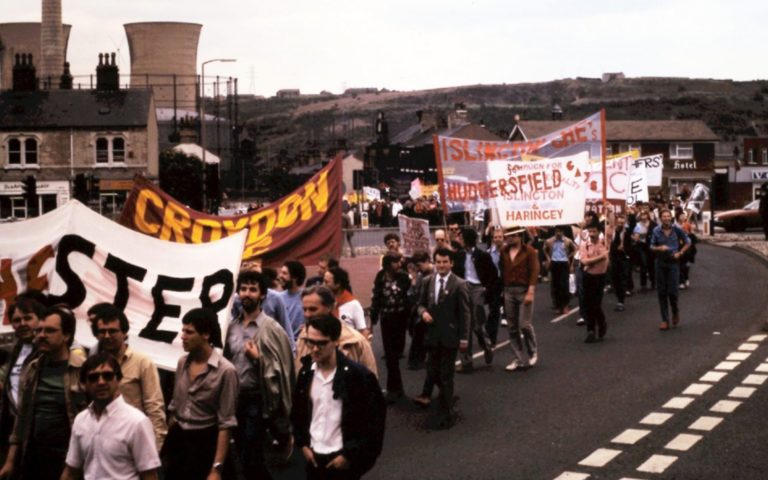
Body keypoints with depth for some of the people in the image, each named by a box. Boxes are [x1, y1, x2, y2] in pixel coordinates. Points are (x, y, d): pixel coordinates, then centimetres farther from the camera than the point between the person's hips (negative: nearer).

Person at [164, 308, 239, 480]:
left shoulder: (225, 371, -17)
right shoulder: (182, 362, 4)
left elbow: (225, 423, -16)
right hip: (177, 440, 6)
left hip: (205, 442, -6)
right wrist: (167, 443, 16)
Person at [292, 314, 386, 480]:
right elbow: (298, 411, 17)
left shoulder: (358, 375, -15)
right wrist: (303, 444, 7)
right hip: (313, 456, 5)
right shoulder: (306, 372, 2)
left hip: (343, 459, -5)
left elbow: (374, 421, -13)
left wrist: (349, 455, -13)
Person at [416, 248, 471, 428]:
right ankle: (448, 398, 38)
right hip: (432, 335, 5)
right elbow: (421, 303, 14)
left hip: (450, 336, -5)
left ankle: (446, 413, 13)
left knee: (446, 375, 2)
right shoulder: (428, 281, 3)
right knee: (432, 372, 10)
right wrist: (423, 312, -10)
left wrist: (464, 338, -10)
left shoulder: (459, 284, -11)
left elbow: (465, 313, -9)